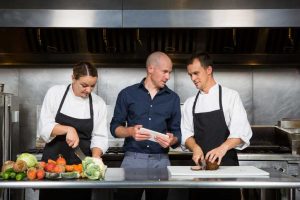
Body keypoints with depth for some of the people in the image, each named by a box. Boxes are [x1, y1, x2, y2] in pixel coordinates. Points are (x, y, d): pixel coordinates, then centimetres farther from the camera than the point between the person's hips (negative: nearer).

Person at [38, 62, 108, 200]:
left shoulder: (99, 103, 1)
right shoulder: (55, 93, -3)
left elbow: (99, 137, 1)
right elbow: (44, 127, -6)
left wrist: (95, 158, -16)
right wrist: (68, 129, -21)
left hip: (81, 163, 1)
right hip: (53, 159, -1)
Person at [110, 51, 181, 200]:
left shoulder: (173, 98, 8)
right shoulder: (127, 94, 3)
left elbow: (177, 131, 8)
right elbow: (114, 127, 4)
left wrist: (172, 140, -14)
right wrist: (130, 131, -16)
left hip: (161, 160, 2)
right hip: (133, 159, -2)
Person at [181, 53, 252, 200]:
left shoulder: (230, 96, -3)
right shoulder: (190, 103, 10)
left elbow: (241, 131, -12)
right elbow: (186, 133, 6)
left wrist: (223, 148, -29)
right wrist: (195, 148, -15)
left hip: (226, 164, -3)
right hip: (201, 165, 3)